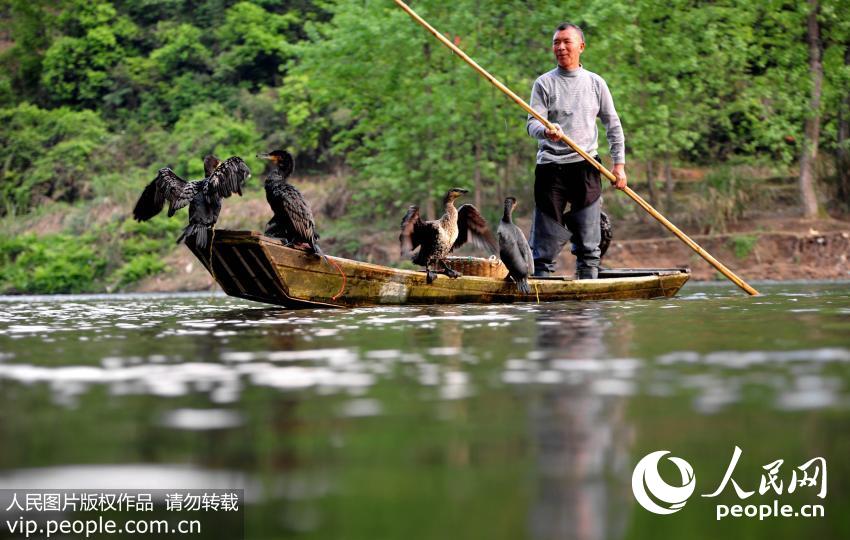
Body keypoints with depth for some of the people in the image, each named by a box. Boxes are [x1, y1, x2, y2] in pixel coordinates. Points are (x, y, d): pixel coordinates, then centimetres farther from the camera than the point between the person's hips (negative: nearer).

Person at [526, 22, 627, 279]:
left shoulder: (595, 83, 11)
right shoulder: (544, 83, 3)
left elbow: (613, 125, 14)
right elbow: (532, 123, -6)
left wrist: (619, 164, 8)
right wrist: (546, 131, -29)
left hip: (586, 167, 2)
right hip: (551, 168, -2)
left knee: (588, 244, 1)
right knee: (546, 241, -3)